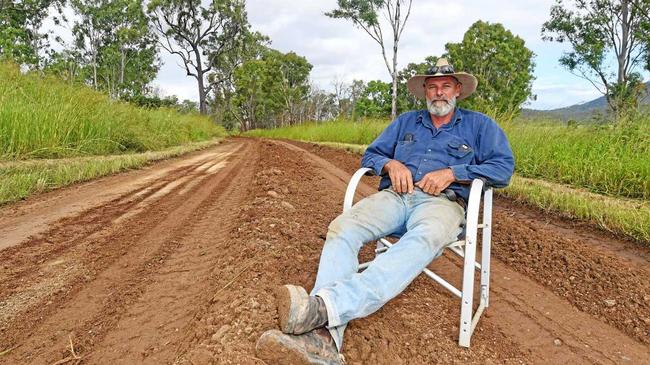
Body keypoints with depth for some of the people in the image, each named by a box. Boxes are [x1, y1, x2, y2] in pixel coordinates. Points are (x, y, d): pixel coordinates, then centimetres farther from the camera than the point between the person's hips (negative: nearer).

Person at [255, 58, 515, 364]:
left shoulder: (479, 125, 20)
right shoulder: (406, 122, 29)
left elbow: (504, 167, 7)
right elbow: (370, 155, 26)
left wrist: (451, 173, -6)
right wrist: (391, 164, 2)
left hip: (442, 202, -3)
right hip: (394, 196, 3)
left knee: (421, 241, -42)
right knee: (341, 228, -31)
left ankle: (323, 306, -61)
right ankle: (324, 338, -50)